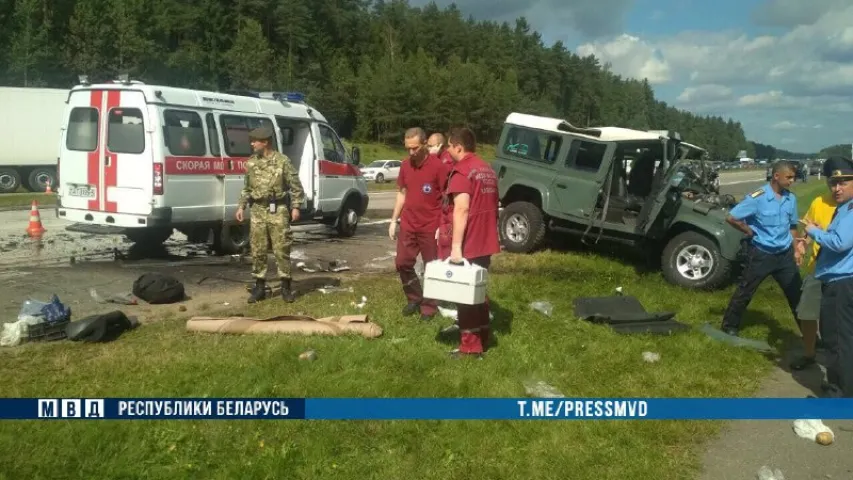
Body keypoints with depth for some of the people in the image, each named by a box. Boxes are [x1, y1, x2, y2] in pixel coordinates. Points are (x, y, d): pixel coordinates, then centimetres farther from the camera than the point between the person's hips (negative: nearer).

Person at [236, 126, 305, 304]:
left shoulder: (283, 161, -5)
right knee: (257, 251, 6)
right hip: (258, 211, 4)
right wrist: (241, 206, 10)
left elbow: (296, 186, -3)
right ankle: (260, 287, 14)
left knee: (281, 249, -1)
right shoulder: (250, 163, 9)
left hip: (278, 211, -4)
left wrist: (295, 207, -10)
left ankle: (286, 287, 8)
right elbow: (246, 188, 18)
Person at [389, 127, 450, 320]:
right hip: (407, 225, 6)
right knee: (403, 263, 9)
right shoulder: (405, 165, 5)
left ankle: (429, 306, 18)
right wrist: (394, 220, 11)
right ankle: (414, 298, 28)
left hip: (431, 227, -5)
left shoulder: (438, 166, -13)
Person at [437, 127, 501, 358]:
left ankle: (470, 346, 7)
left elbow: (461, 209, -24)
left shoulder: (462, 171, -15)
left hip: (466, 245, -8)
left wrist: (456, 246, -25)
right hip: (484, 243, 8)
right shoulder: (488, 170, 13)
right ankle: (483, 340, 27)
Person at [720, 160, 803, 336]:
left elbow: (792, 226, 14)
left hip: (785, 254, 5)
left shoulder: (791, 198, 2)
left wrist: (796, 250, 10)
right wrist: (750, 232, -8)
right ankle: (730, 326, 21)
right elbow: (731, 217, -15)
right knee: (744, 293, 7)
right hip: (761, 254, -5)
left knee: (797, 294, 9)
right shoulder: (757, 198, -16)